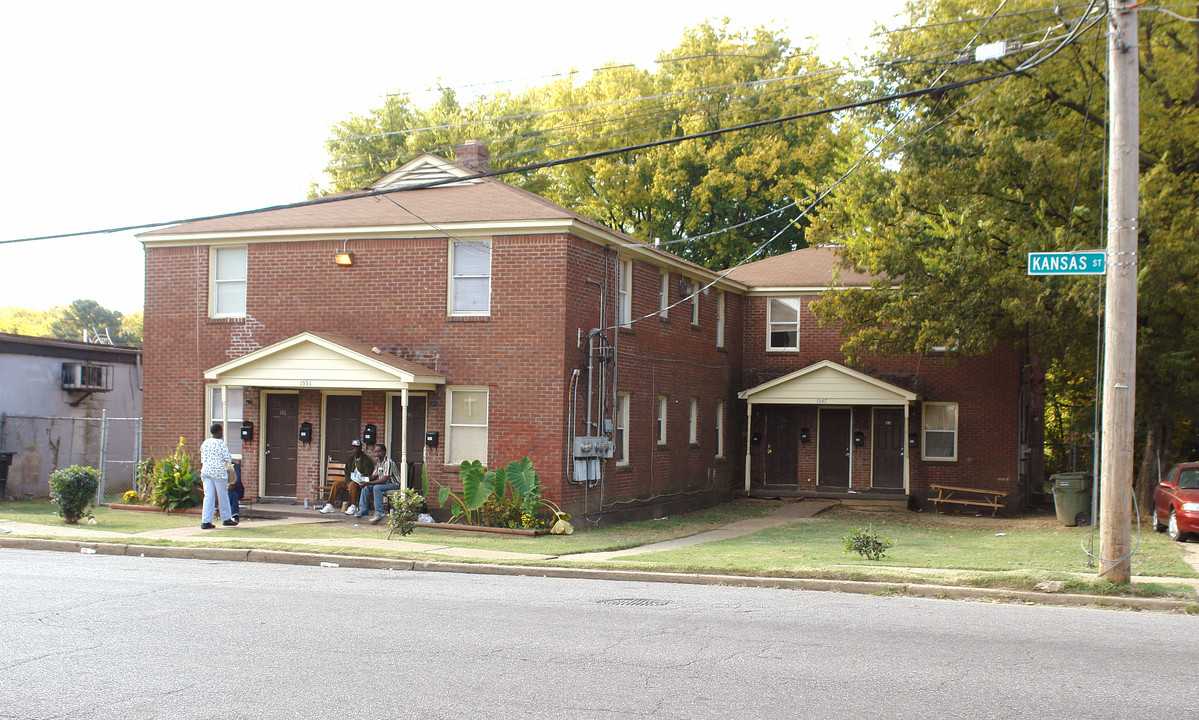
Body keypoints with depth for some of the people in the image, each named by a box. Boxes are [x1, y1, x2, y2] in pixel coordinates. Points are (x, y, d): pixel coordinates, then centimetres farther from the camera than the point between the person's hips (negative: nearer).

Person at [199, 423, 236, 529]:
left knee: (208, 496, 4)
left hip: (206, 471, 6)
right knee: (223, 495, 8)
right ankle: (226, 518, 20)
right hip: (219, 471, -6)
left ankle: (205, 521, -3)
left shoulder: (205, 443, 10)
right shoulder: (221, 444, -11)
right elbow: (228, 459, -9)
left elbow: (202, 459, 15)